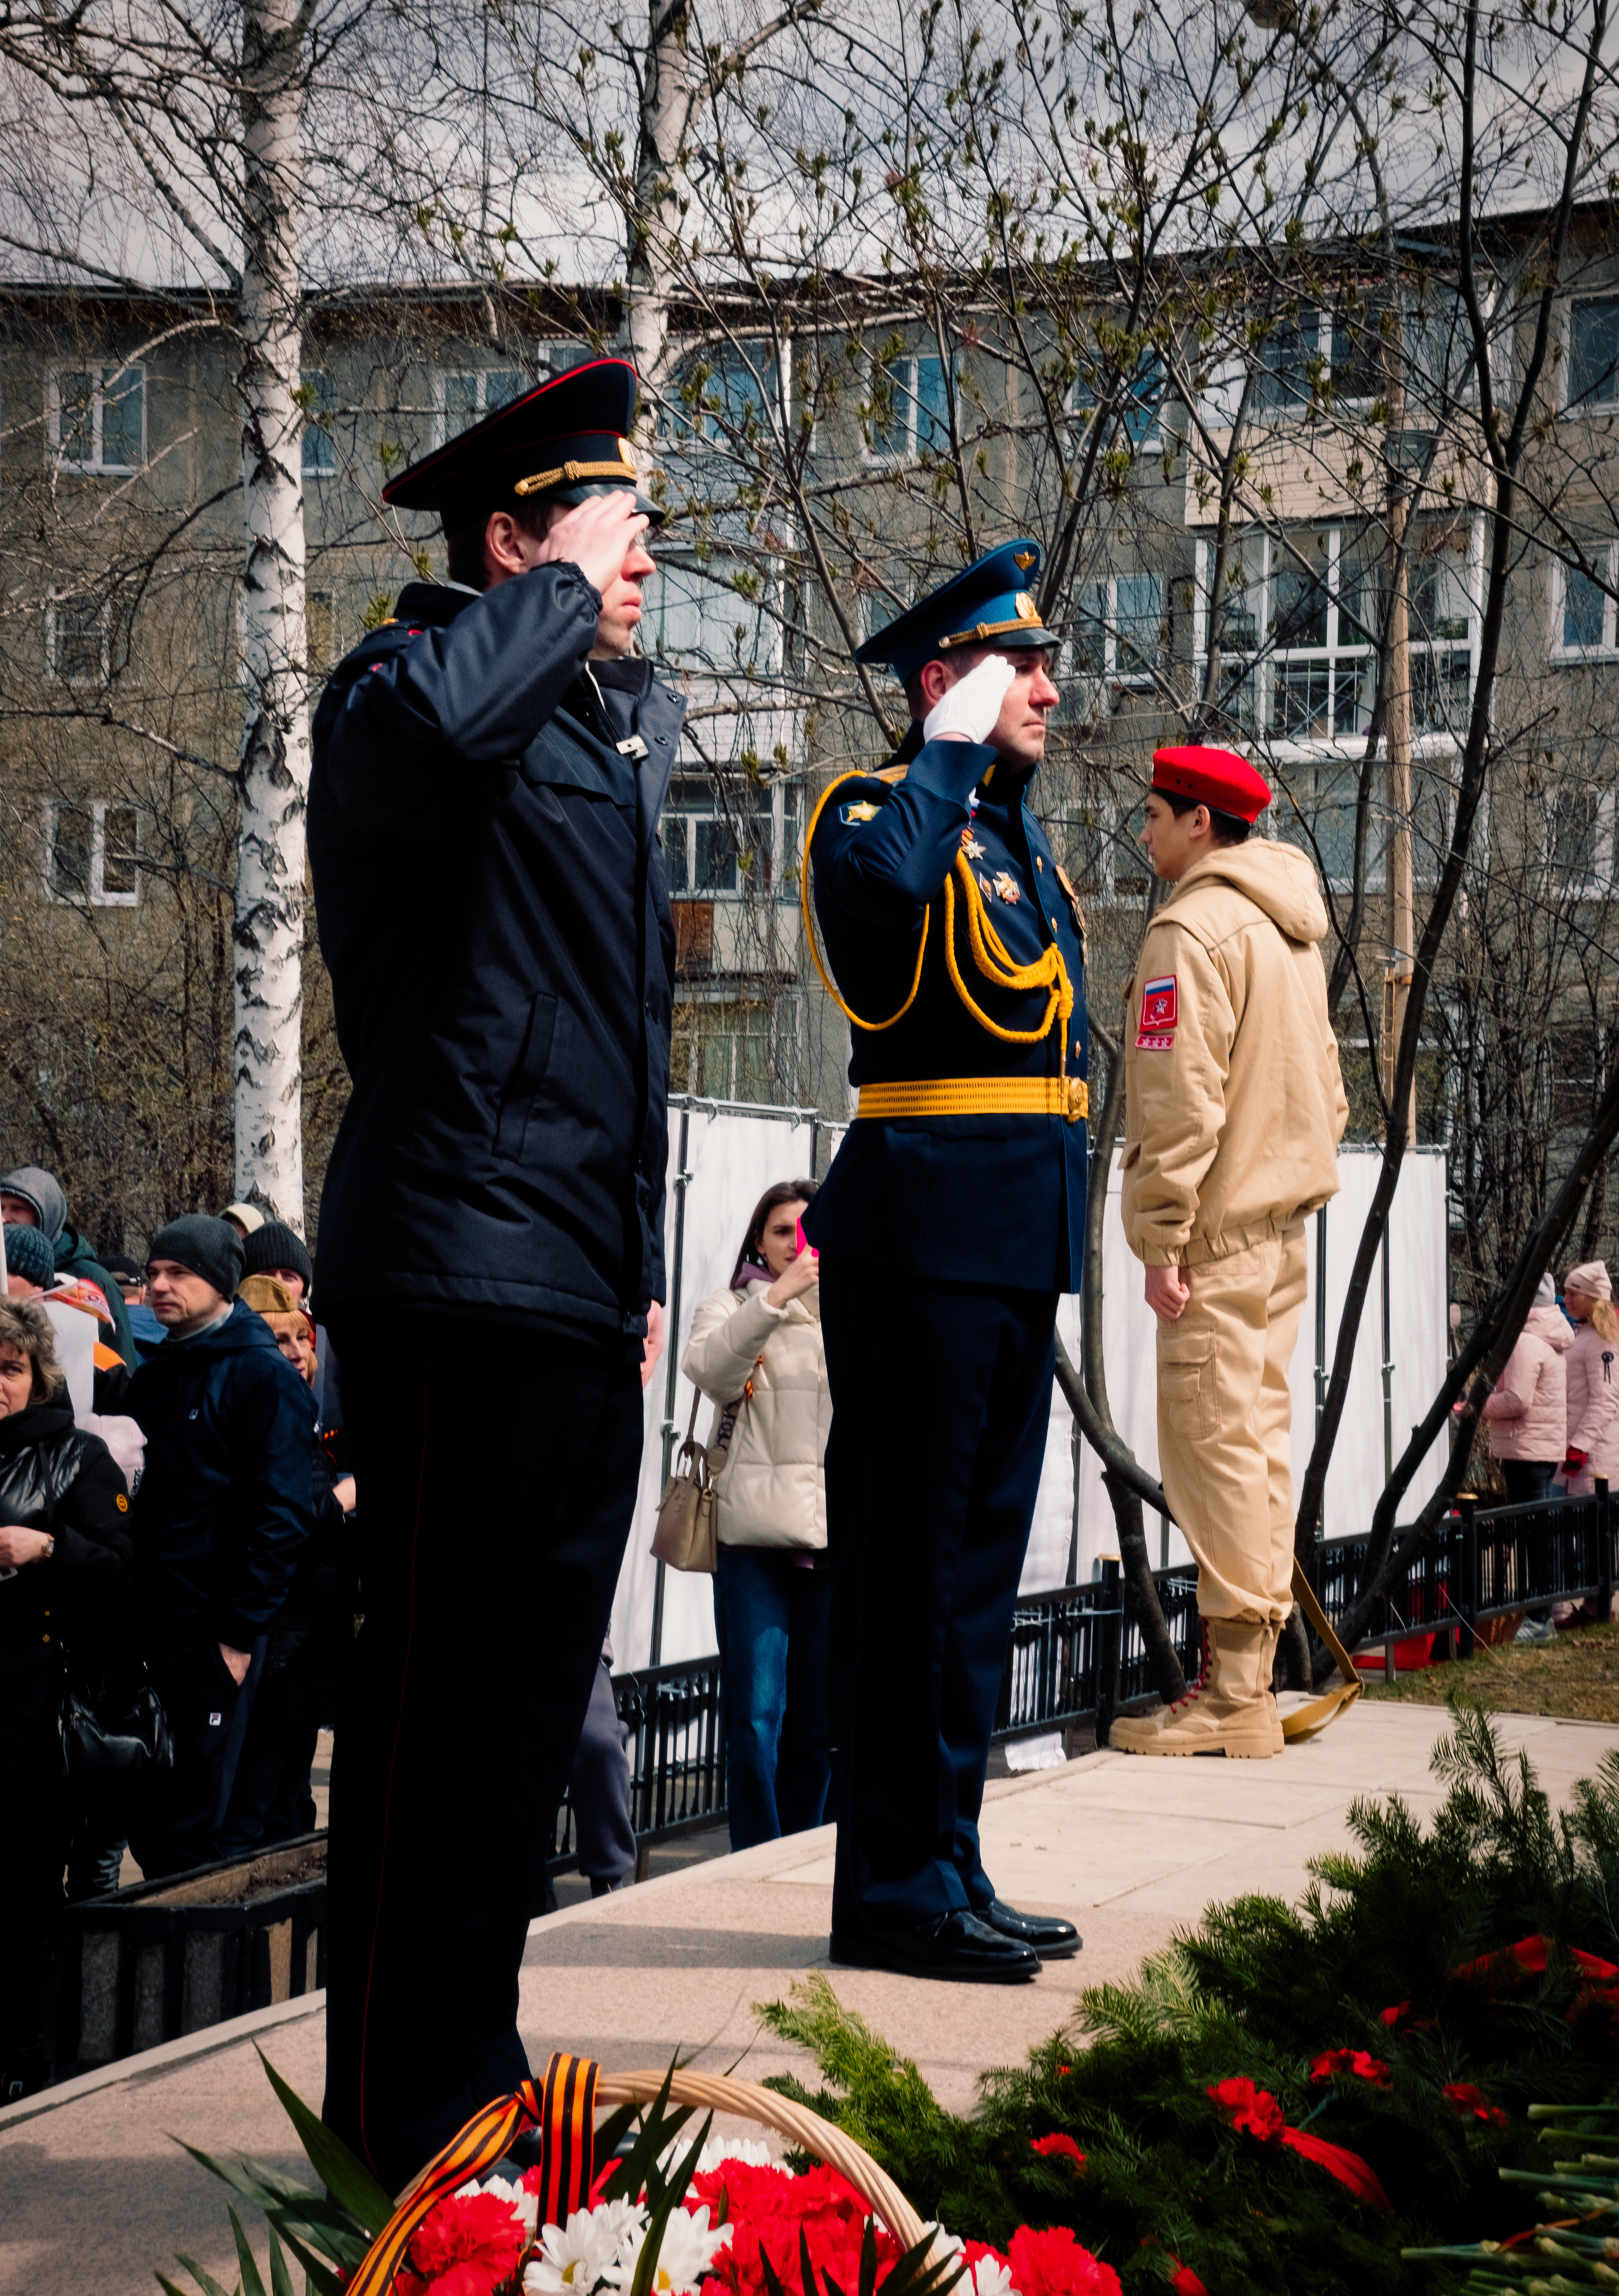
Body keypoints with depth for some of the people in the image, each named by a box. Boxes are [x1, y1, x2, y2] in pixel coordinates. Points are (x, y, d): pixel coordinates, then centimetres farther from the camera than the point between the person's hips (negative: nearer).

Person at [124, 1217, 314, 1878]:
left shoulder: (263, 1375, -6)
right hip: (148, 1632, 7)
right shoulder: (150, 1379, 17)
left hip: (215, 1633, -7)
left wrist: (242, 1631, -16)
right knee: (147, 1823, 8)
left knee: (189, 1829, -4)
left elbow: (280, 1514, -12)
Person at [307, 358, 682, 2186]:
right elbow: (423, 728, -36)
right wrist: (560, 594, -17)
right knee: (442, 1688, -5)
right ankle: (402, 2118, 4)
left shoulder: (623, 722, 21)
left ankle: (474, 2077, 26)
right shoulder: (412, 682, -7)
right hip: (464, 1278, -10)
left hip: (584, 1290, 10)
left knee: (536, 1688, 15)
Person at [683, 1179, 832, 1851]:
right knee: (754, 1717, -7)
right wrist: (775, 1298, -18)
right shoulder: (732, 1306, 12)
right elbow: (710, 1370, -9)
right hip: (755, 1533, -2)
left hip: (837, 1536, 2)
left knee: (819, 1721, 4)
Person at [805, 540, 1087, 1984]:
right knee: (908, 1556, -4)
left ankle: (949, 1870, 22)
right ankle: (893, 1889, 3)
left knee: (981, 1555, 13)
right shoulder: (879, 807, -6)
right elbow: (884, 878, -32)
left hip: (1021, 1245, 9)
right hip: (926, 1231, -9)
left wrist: (1061, 1243, 18)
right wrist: (955, 748, -17)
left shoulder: (1024, 844, 19)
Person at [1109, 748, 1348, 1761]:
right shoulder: (1291, 930, 17)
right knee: (1260, 1434, 12)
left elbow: (1178, 1102, -19)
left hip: (1220, 1224, -9)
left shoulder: (1192, 930, -13)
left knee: (1216, 1442, -8)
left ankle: (1233, 1697, -8)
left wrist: (1161, 1240, -17)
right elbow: (1324, 1085, 21)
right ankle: (1250, 1675, 17)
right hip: (1284, 1219, 10)